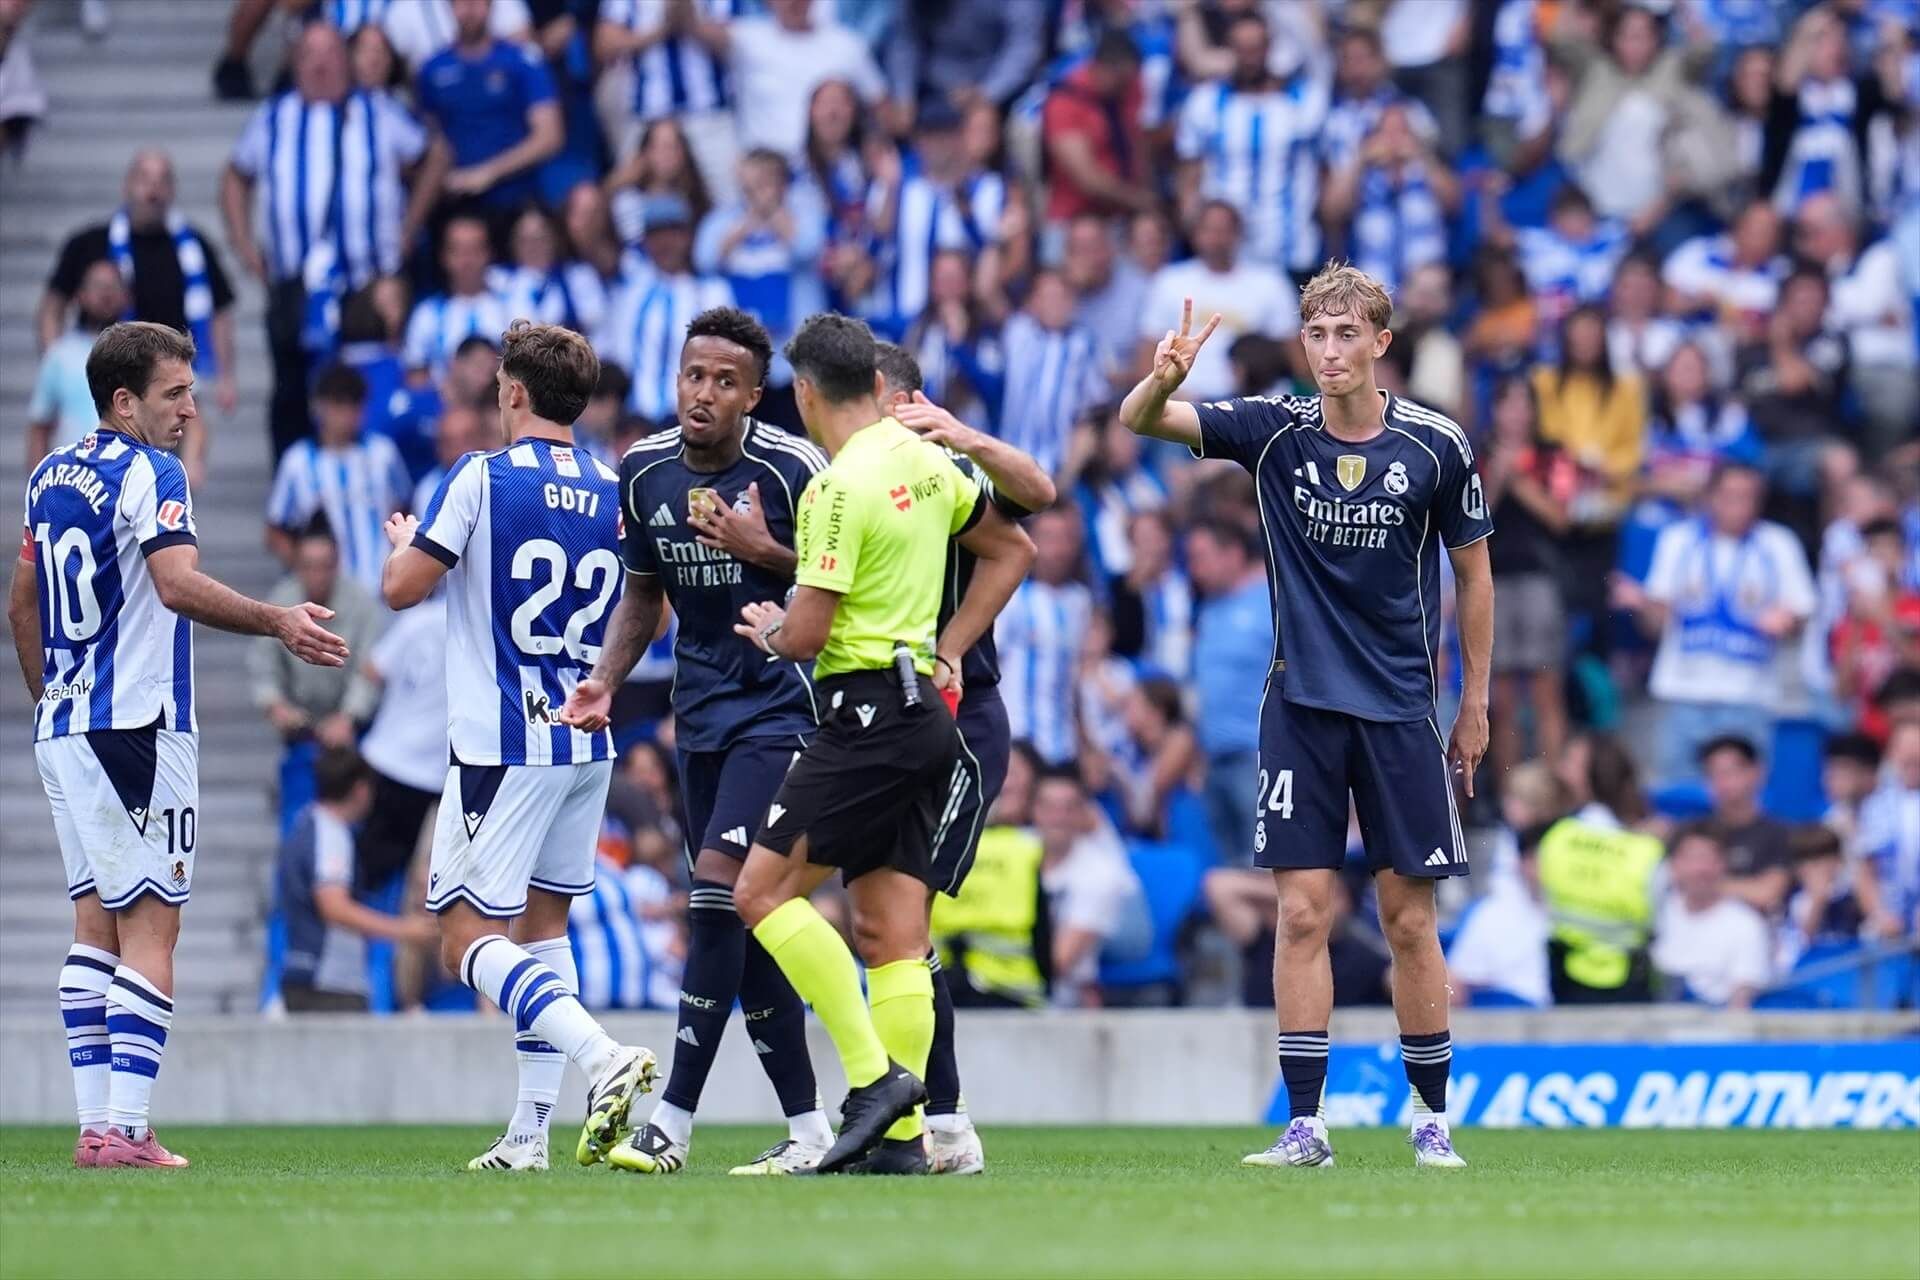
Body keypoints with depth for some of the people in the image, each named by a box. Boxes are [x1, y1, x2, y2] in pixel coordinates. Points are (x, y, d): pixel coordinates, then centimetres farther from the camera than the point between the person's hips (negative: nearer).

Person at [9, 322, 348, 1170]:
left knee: (97, 923, 11)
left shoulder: (51, 475, 14)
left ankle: (95, 1126, 8)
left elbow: (21, 604, 21)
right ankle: (127, 1131, -11)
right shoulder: (149, 474, -11)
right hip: (135, 726, -8)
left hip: (63, 728, 8)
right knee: (150, 931, -5)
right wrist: (276, 622, -29)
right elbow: (178, 584, -26)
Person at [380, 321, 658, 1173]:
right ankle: (531, 1130, 12)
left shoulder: (483, 479, -10)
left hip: (503, 743, -6)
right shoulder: (613, 495, 7)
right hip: (587, 745, 6)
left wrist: (403, 540, 12)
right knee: (545, 922, 16)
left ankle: (603, 1059, -24)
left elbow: (402, 588, -9)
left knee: (467, 938, -4)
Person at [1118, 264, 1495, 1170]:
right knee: (1303, 911, -4)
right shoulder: (1277, 430, -3)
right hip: (1302, 704, 0)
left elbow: (1473, 571, 7)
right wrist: (1161, 380, -36)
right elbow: (1141, 420, -12)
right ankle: (1304, 1123, 0)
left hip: (1402, 711, 0)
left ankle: (1432, 1118, 14)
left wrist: (1474, 704, 8)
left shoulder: (1436, 446, -4)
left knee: (1408, 917, 2)